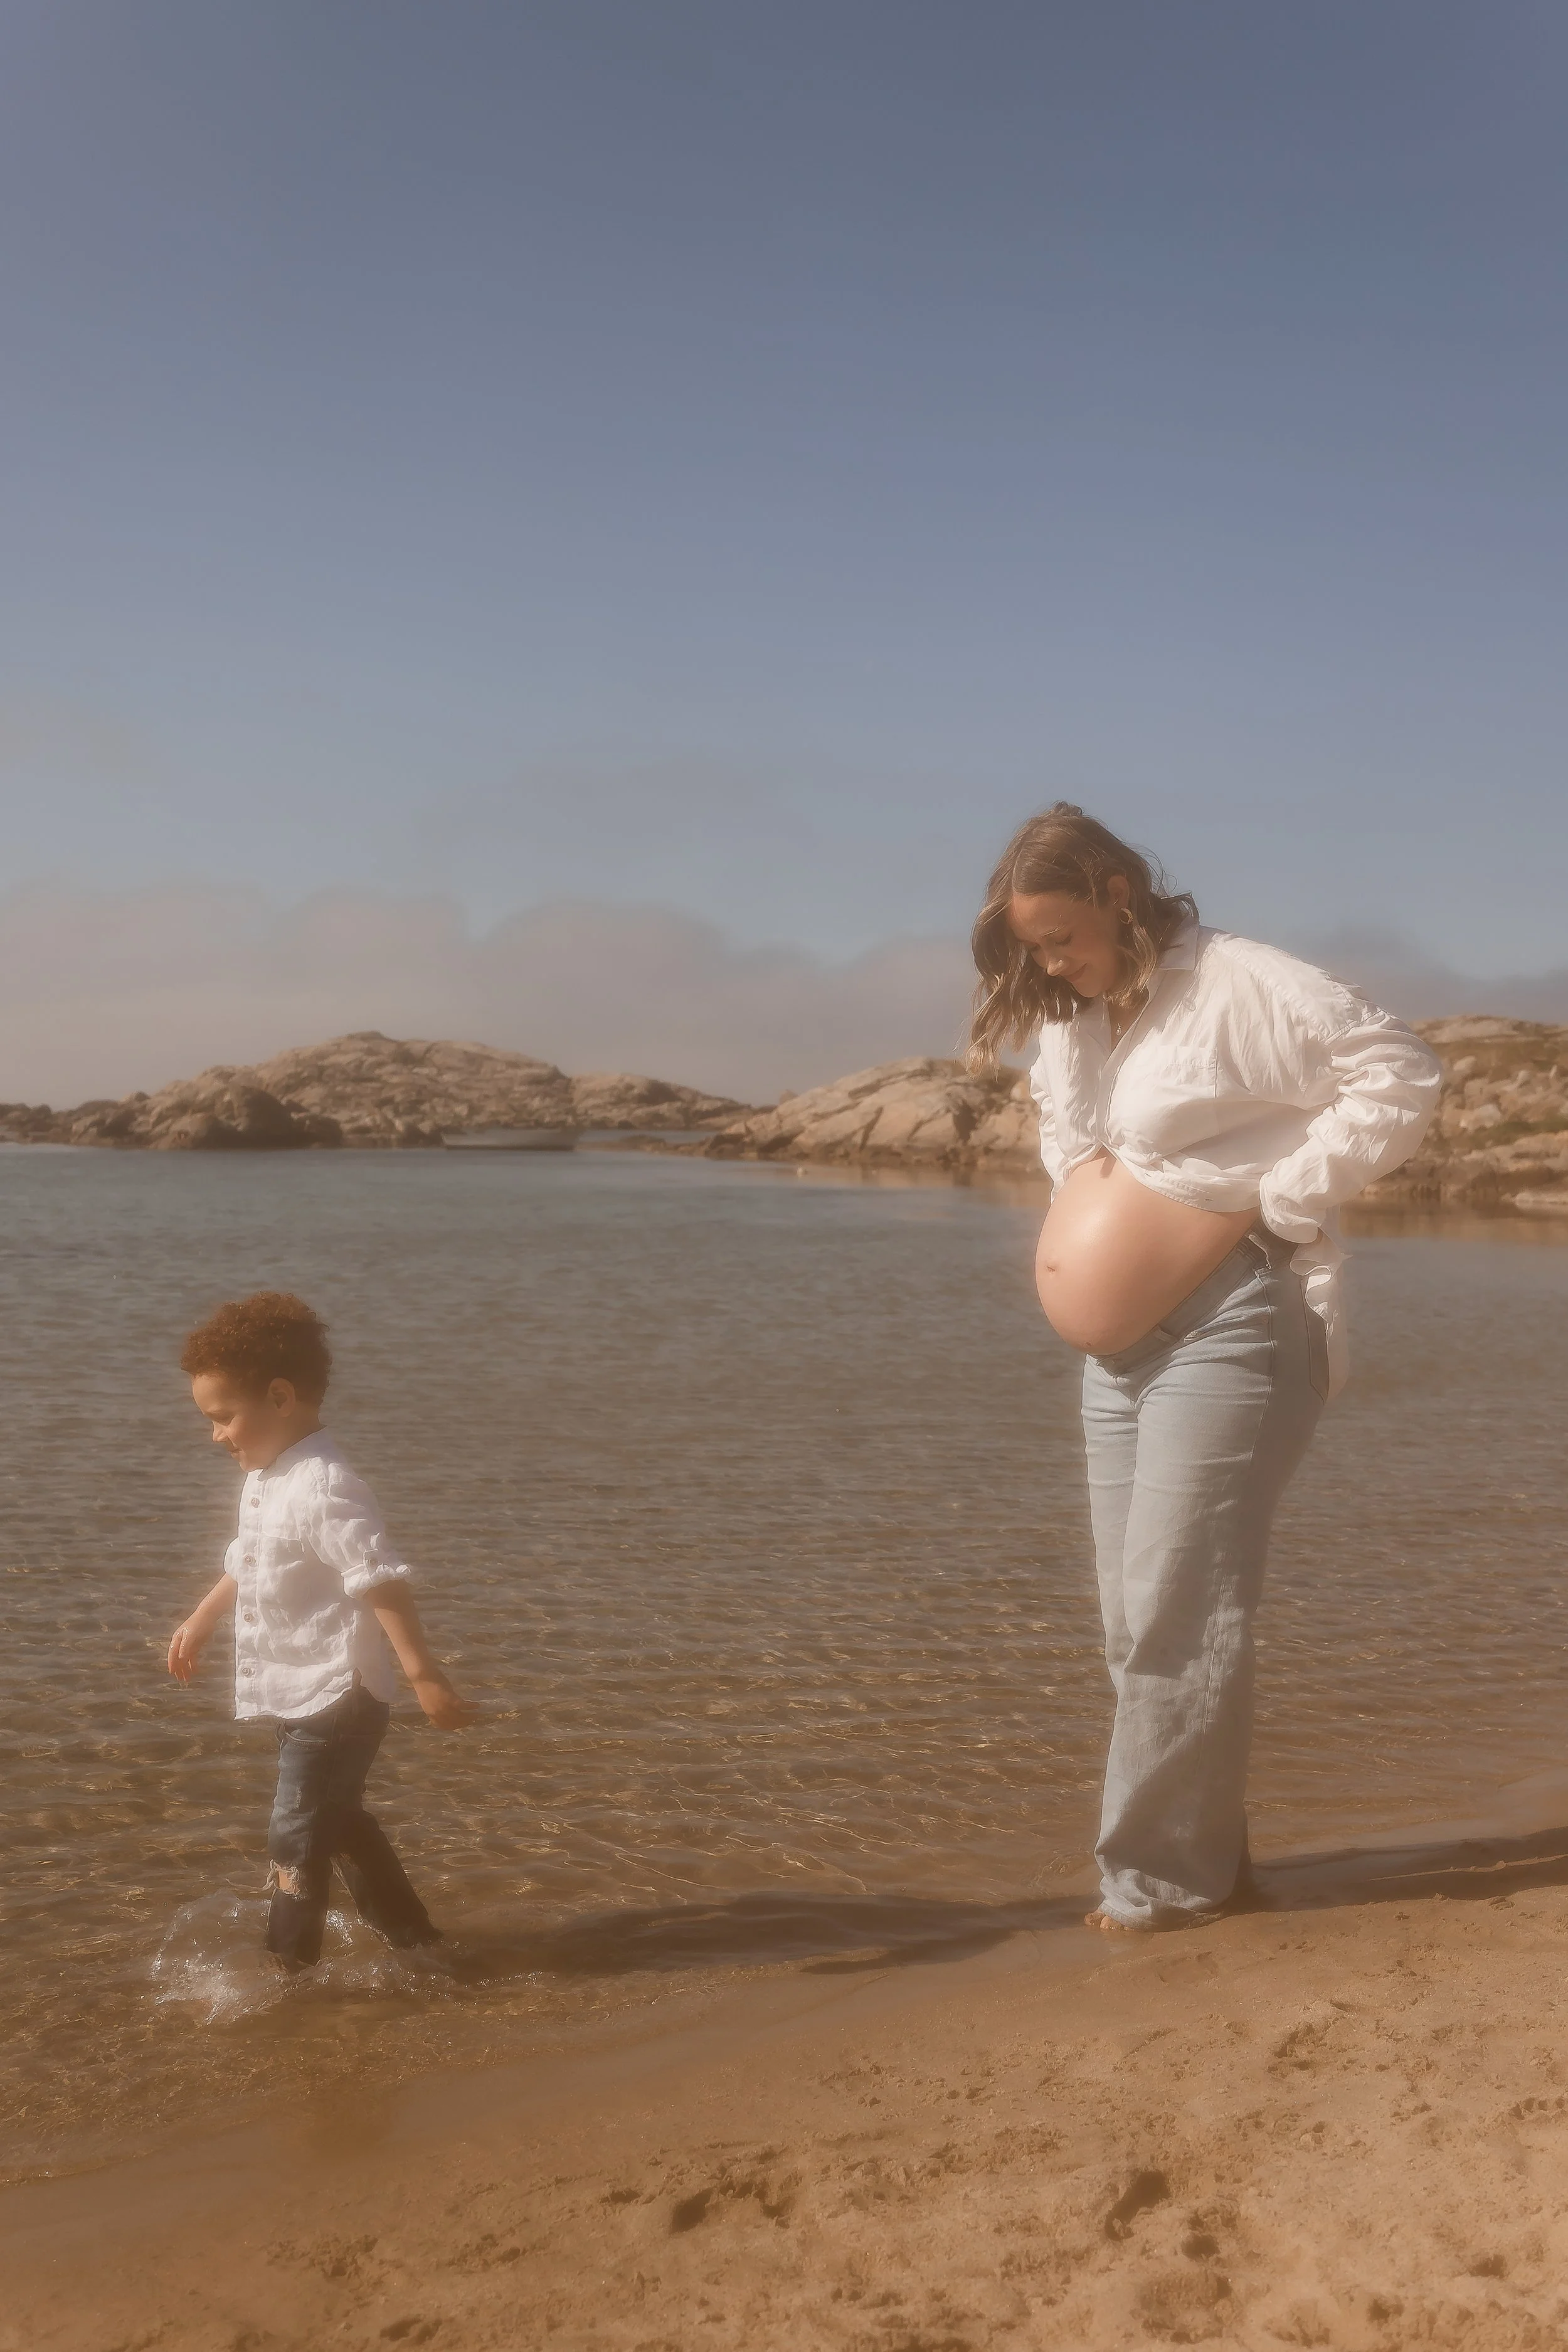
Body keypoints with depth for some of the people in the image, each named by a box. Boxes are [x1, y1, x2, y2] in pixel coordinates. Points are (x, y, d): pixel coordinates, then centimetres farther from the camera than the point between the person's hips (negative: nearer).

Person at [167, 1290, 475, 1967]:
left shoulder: (323, 1491, -26)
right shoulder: (264, 1482, 6)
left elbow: (383, 1583, -29)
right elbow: (248, 1562, 24)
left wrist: (424, 1677, -30)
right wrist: (202, 1620, 33)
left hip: (337, 1696, -10)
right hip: (299, 1696, 10)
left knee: (297, 1834, -1)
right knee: (336, 1819, 21)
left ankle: (287, 1967, 12)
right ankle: (407, 1931, 35)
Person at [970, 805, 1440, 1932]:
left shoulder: (1240, 984, -14)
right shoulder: (1071, 1022, 11)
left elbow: (1401, 1074, -17)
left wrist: (1277, 1201, -17)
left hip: (1229, 1328, -8)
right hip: (1122, 1344, 9)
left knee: (1178, 1615, -6)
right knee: (1140, 1620, 11)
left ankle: (1163, 1879, 6)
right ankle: (1205, 1855, 24)